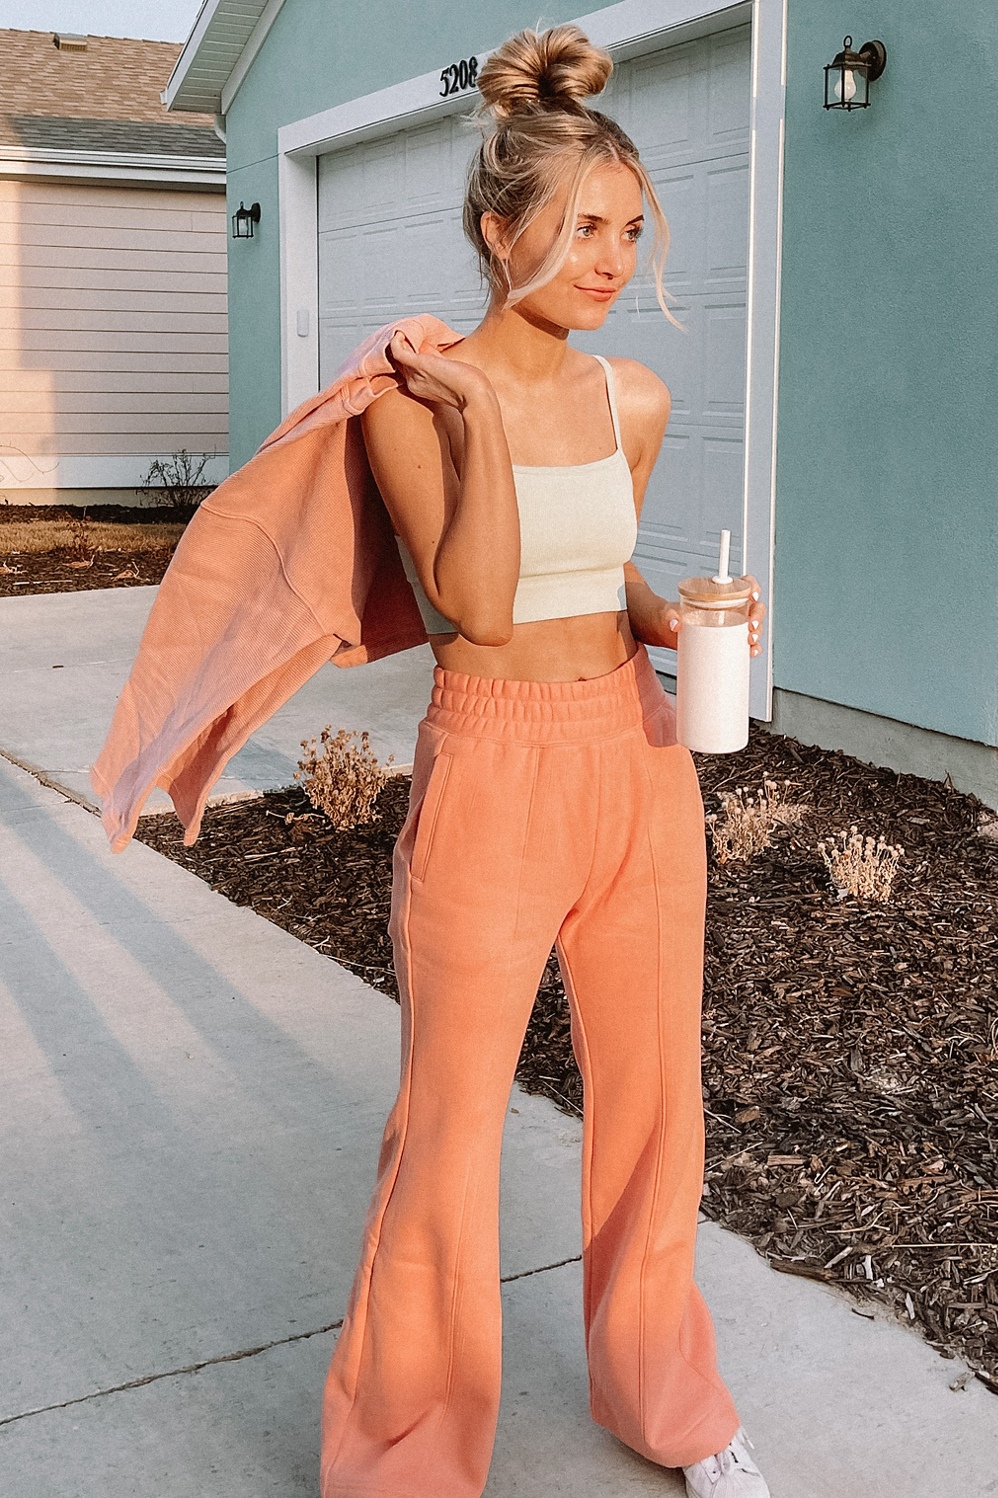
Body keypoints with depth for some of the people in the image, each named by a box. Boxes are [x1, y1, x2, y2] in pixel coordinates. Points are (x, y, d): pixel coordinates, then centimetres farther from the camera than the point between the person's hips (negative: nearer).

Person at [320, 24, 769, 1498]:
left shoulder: (634, 399, 5)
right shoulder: (411, 398, -9)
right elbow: (479, 601, -18)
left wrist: (668, 617, 0)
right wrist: (483, 414, -21)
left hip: (639, 760, 5)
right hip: (491, 775, -5)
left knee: (653, 1096, 14)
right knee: (451, 1131, 4)